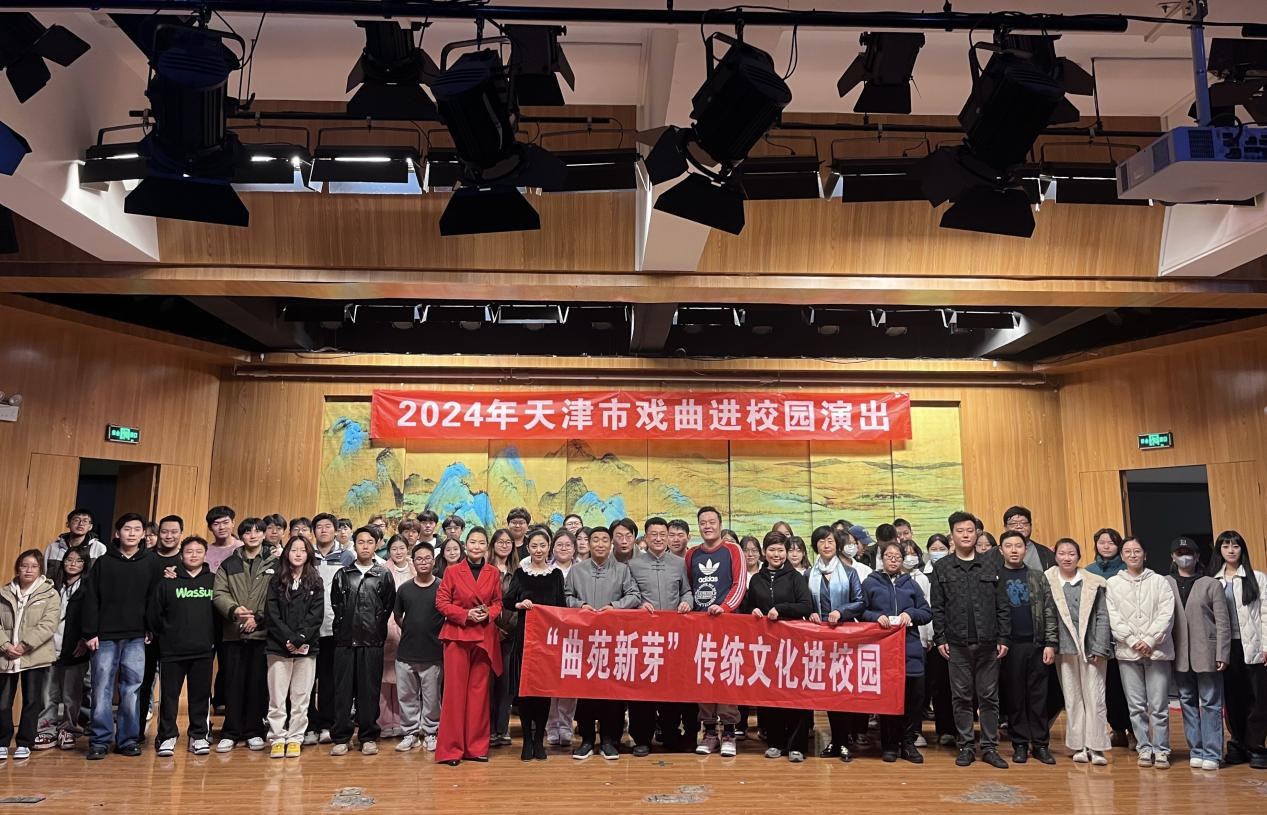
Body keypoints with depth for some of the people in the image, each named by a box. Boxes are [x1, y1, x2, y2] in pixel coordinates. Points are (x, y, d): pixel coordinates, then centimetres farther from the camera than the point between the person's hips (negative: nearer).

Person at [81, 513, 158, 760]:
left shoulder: (149, 564, 7)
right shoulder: (103, 563, 5)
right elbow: (91, 599, 2)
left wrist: (152, 630, -2)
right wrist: (90, 633, -5)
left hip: (136, 638, 1)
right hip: (105, 637, -1)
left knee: (132, 689, 2)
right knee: (102, 689, -1)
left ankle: (128, 739, 10)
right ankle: (99, 741, 8)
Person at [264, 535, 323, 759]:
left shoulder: (315, 582, 7)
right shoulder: (276, 581, 6)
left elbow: (316, 614, -2)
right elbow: (271, 614, -1)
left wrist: (300, 639, -13)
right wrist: (288, 639, -11)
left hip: (306, 648, 0)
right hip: (279, 646, 0)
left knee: (301, 696, 3)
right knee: (277, 697, 0)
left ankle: (295, 739, 11)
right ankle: (277, 739, 10)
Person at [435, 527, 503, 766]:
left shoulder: (493, 573, 7)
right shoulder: (452, 571, 0)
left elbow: (498, 602, 13)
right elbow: (441, 602, -2)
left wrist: (488, 613, -9)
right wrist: (466, 614, -14)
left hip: (485, 637, 3)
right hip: (457, 635, -2)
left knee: (479, 690, 6)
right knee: (455, 690, -1)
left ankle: (476, 746, 16)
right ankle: (450, 748, 8)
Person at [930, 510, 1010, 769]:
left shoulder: (990, 567, 6)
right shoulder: (942, 568, 3)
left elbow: (1002, 606, 5)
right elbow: (937, 607, 2)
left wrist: (1003, 638, -1)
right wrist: (940, 639, -3)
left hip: (988, 642, 1)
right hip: (957, 643, -1)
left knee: (989, 696, 6)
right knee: (961, 697, 6)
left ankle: (990, 747, 16)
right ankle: (966, 746, 15)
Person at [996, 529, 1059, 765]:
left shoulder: (1038, 577, 7)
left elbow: (1049, 611, 5)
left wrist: (1050, 643, -2)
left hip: (1036, 644, 1)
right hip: (1009, 646, -1)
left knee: (1038, 696, 5)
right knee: (1014, 697, 4)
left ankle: (1040, 743, 13)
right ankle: (1020, 744, 13)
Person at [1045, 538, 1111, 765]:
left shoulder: (1093, 583, 4)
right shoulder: (1047, 582, 3)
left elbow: (1102, 617, 2)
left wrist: (1099, 648, -4)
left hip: (1091, 647, 0)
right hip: (1065, 649, 1)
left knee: (1095, 698, -1)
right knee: (1072, 699, 6)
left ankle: (1095, 747, 5)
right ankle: (1079, 746, 13)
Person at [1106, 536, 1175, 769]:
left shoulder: (1159, 581, 5)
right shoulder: (1112, 583, 6)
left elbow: (1166, 614, -3)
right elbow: (1113, 618, 1)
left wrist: (1150, 640, -11)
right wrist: (1133, 641, -10)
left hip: (1157, 651, -1)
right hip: (1128, 652, 1)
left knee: (1159, 706, 0)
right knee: (1136, 706, 5)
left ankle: (1161, 750, 10)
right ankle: (1144, 748, 14)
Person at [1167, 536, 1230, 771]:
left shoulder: (1211, 584, 1)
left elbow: (1222, 622, -1)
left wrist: (1222, 655, -6)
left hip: (1206, 653, -2)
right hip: (1179, 655, 2)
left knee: (1211, 703, 2)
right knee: (1188, 702, 8)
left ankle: (1211, 752, 8)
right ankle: (1196, 750, 16)